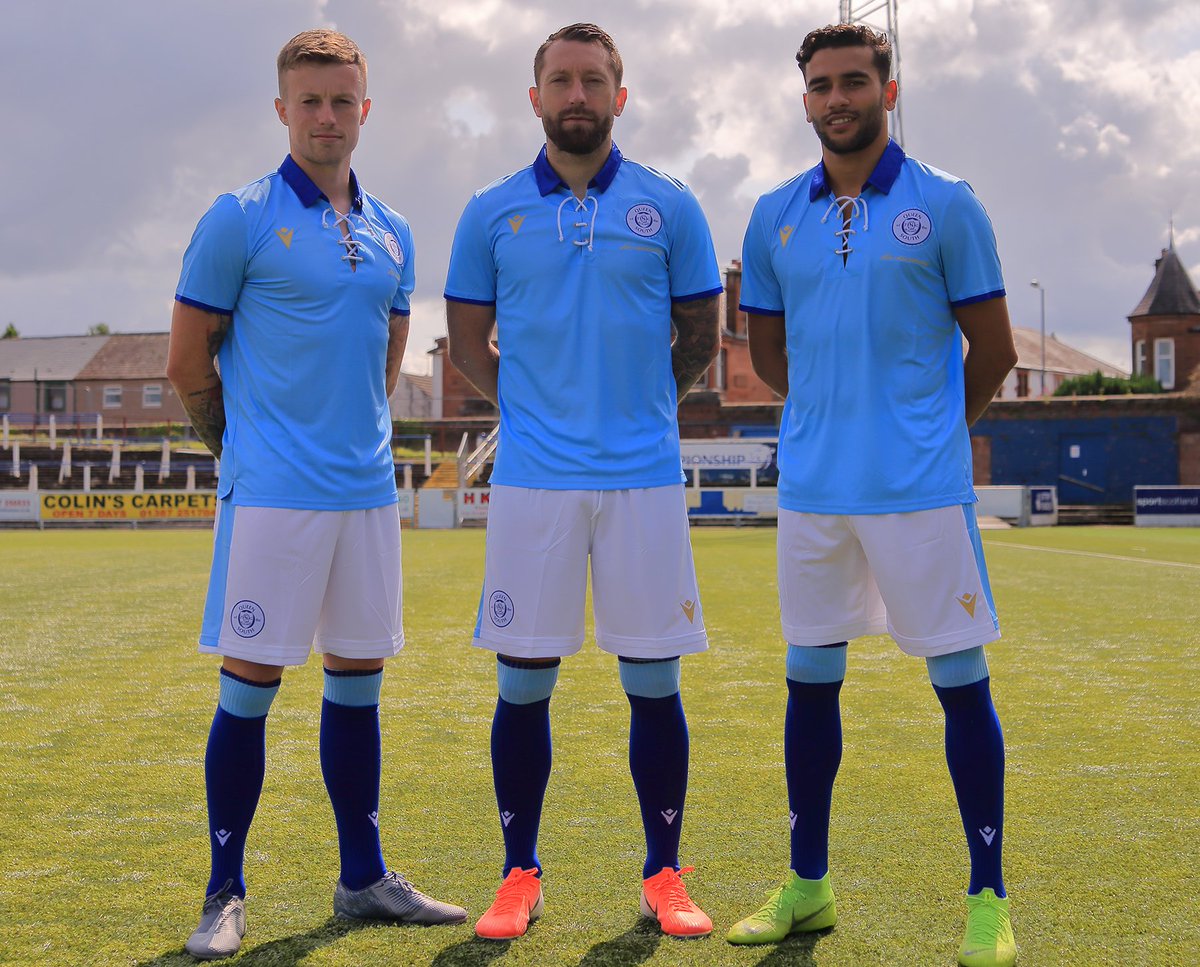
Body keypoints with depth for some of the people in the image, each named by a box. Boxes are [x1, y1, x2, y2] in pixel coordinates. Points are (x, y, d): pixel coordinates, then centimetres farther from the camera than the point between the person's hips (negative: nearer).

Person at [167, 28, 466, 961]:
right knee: (250, 685, -2)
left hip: (367, 490, 5)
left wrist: (354, 440, 15)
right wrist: (247, 446, 7)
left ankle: (363, 877, 22)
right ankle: (225, 891, 9)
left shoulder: (392, 234, 12)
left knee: (358, 680, 11)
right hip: (273, 494, -5)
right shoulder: (240, 219, -5)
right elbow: (188, 361, -1)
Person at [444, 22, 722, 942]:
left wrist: (633, 407, 10)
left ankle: (665, 876, 14)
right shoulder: (491, 213, 7)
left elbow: (700, 337, 12)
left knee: (653, 678, 3)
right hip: (532, 478, 0)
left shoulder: (670, 207, 5)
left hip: (646, 476, 0)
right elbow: (468, 340, 14)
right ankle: (520, 876, 16)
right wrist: (534, 408, 7)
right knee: (523, 681, 3)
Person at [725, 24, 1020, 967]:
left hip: (921, 486, -4)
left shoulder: (946, 205, -2)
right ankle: (808, 886, 24)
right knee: (810, 676, 10)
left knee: (961, 678, 0)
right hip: (812, 488, 4)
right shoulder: (775, 216, 8)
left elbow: (993, 350, 2)